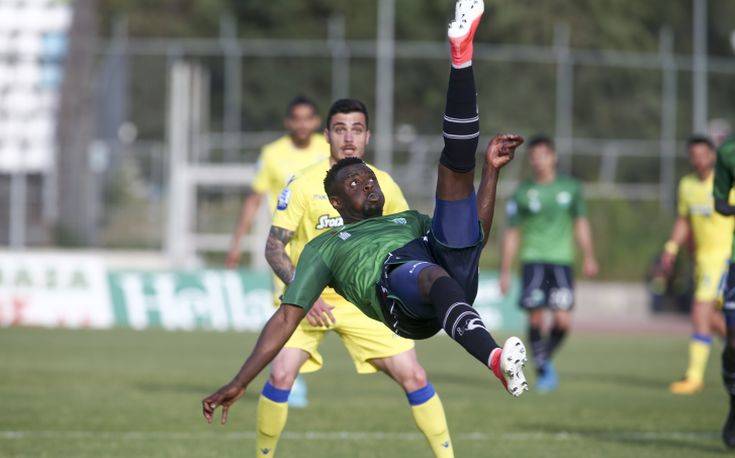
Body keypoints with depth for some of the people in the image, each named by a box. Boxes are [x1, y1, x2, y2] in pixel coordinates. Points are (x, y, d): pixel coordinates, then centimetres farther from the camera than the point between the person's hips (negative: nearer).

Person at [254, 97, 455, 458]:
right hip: (308, 300, -2)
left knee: (414, 377, -5)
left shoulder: (383, 185, -1)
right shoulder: (304, 184, -11)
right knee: (281, 375, -21)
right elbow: (274, 246, -11)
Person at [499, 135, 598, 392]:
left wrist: (589, 257, 8)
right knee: (535, 318, -8)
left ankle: (546, 358, 17)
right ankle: (542, 371, 6)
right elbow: (512, 234, 8)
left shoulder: (570, 188, 8)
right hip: (533, 260, -1)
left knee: (562, 320, -10)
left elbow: (581, 223, 17)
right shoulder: (522, 193, 4)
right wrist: (505, 272, 5)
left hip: (561, 261, 1)